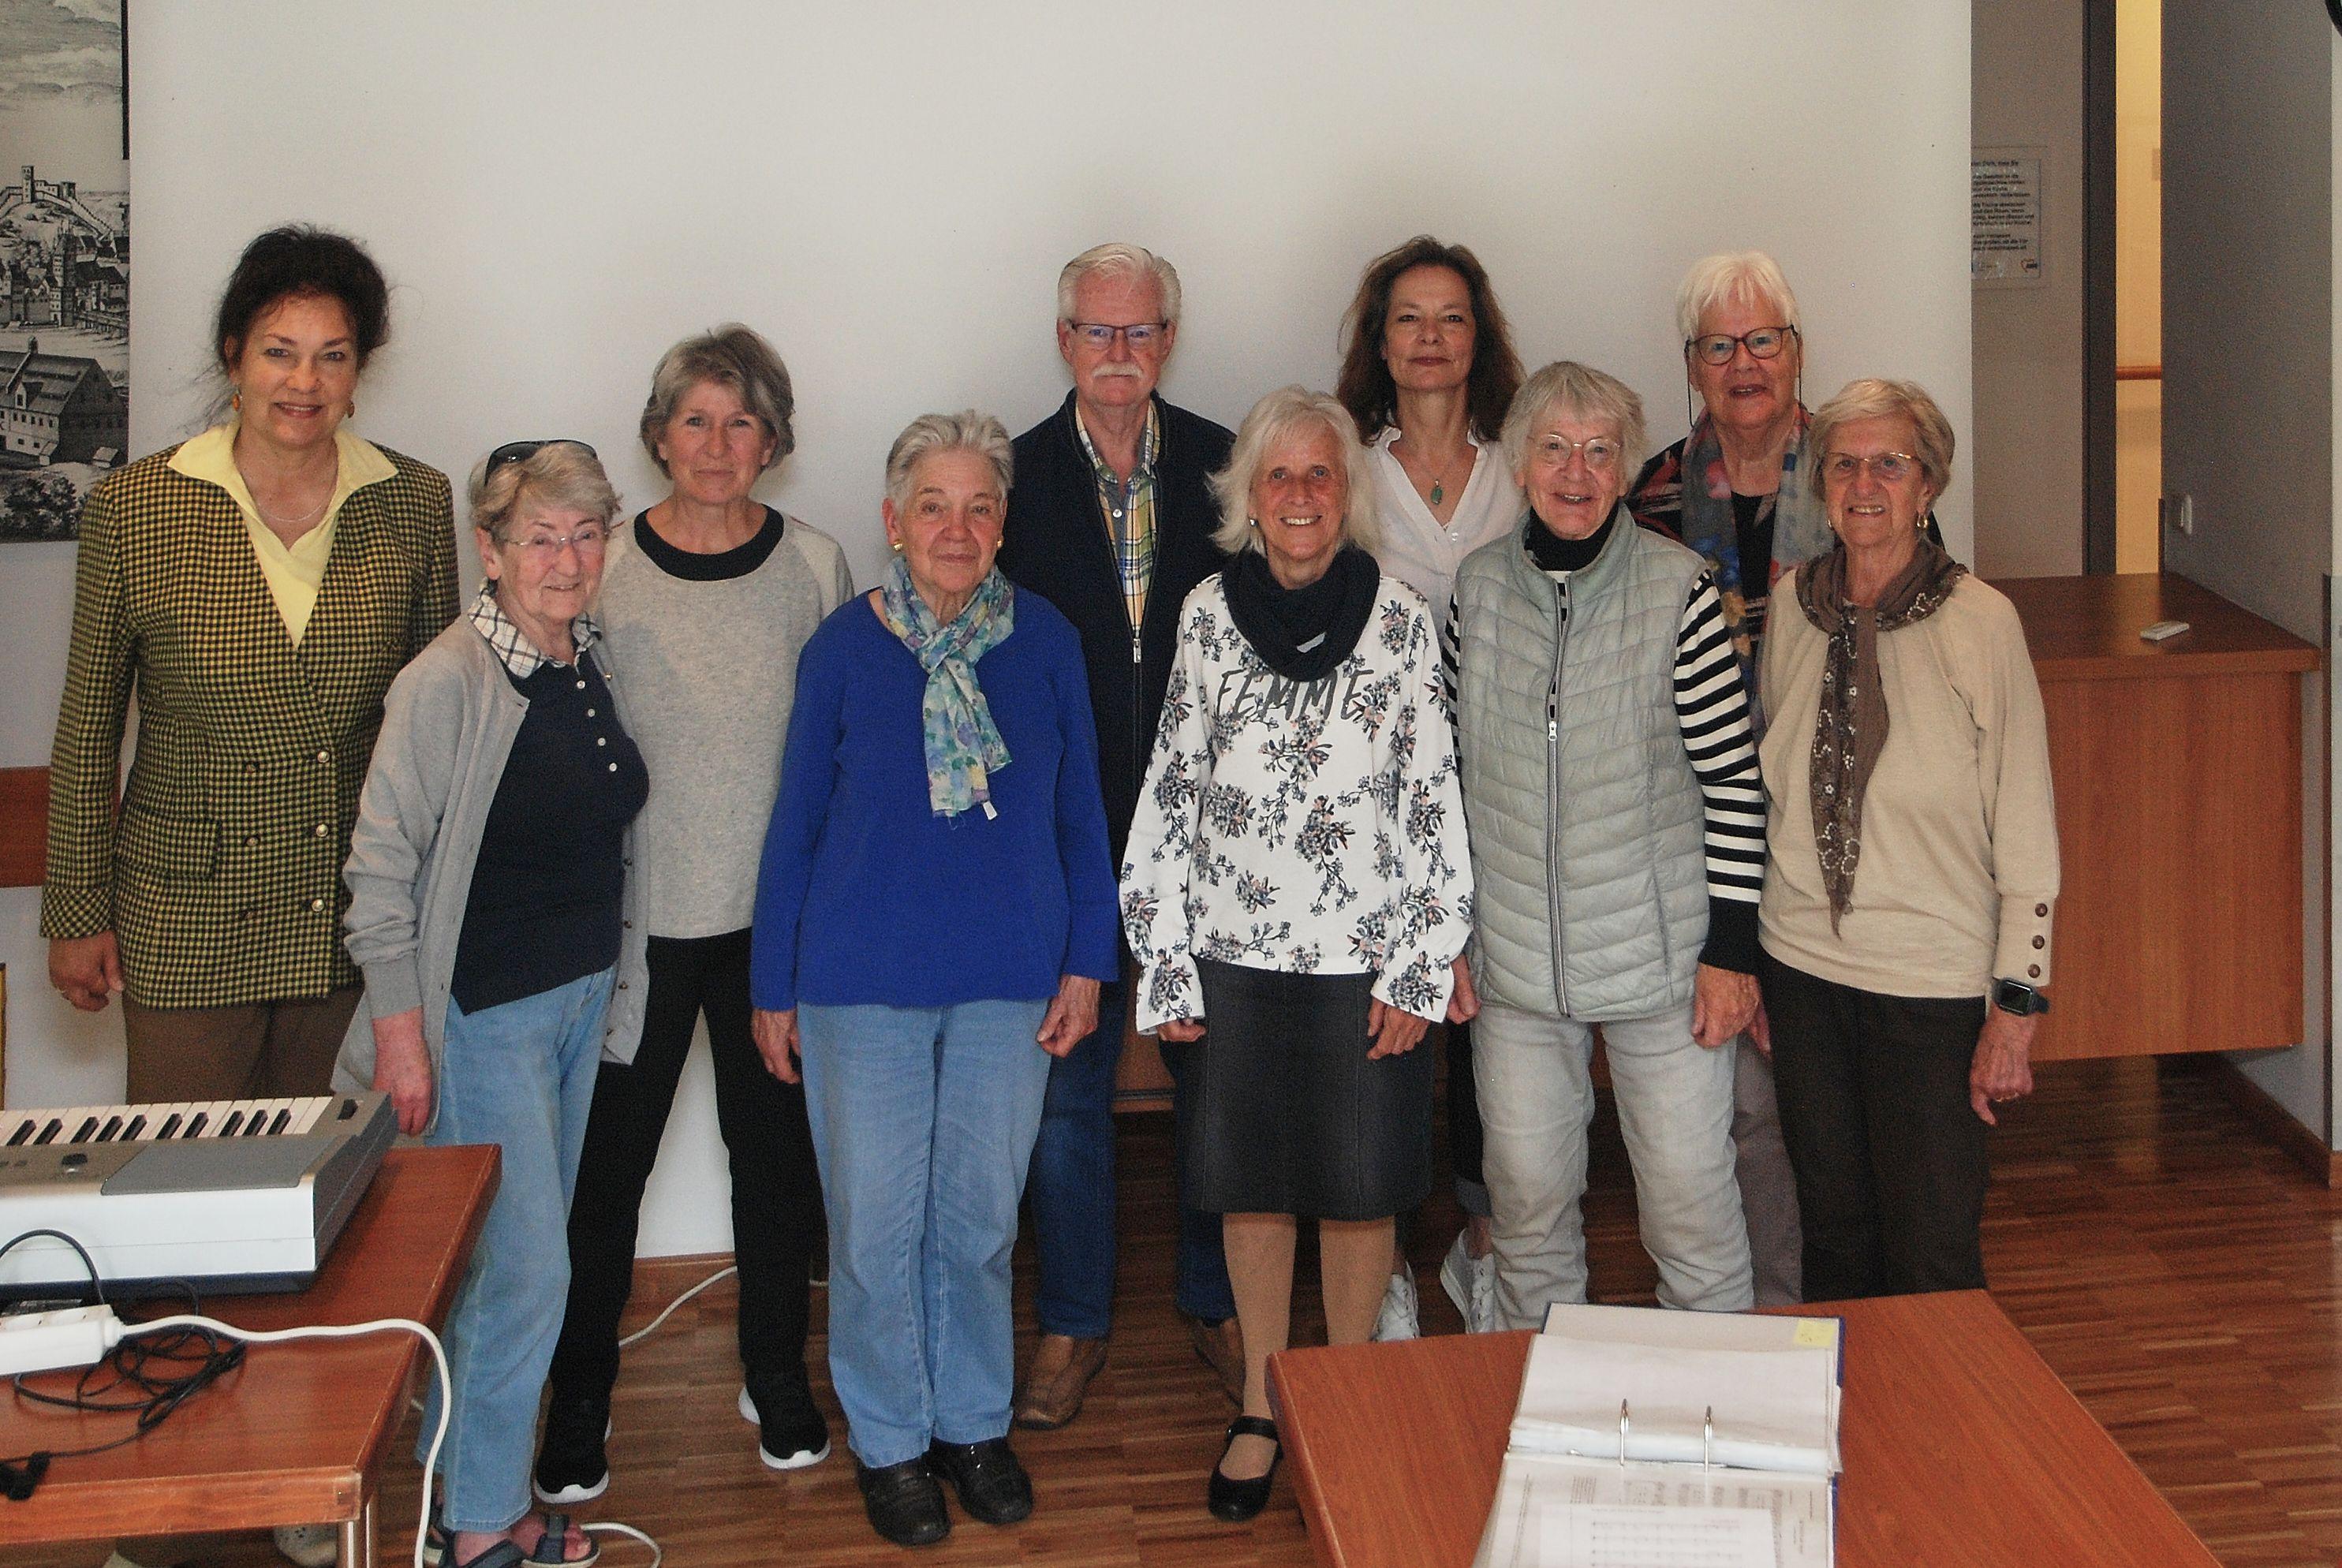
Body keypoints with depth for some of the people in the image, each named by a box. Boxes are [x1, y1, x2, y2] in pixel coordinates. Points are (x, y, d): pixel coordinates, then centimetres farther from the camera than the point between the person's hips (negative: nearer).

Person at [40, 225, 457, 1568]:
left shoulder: (415, 503, 1)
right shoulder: (136, 507, -4)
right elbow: (87, 725, 2)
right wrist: (76, 911, 3)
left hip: (357, 921, 2)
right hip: (190, 919, -2)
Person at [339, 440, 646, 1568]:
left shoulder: (592, 663, 5)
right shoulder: (448, 682, -17)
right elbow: (382, 864, -16)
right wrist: (398, 1031, -17)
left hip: (580, 998, 7)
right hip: (481, 1015, -7)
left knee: (514, 1260, 15)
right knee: (525, 1269, -5)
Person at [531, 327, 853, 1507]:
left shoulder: (817, 567, 1)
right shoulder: (604, 571, -3)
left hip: (776, 916, 1)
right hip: (637, 917, -1)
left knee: (777, 1150, 11)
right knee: (607, 1161, 4)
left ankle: (776, 1379, 29)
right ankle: (579, 1404, 20)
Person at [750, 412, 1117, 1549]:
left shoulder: (1045, 643, -1)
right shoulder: (844, 647, -5)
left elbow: (1079, 813, 7)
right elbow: (796, 823, 2)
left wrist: (1087, 960, 3)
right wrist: (772, 986, 3)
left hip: (1009, 983, 1)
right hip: (862, 984, -1)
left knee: (980, 1216, 12)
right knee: (876, 1224, 6)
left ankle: (974, 1421, 31)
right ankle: (889, 1440, 24)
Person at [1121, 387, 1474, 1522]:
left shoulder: (1399, 618, -3)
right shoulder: (1210, 614, 2)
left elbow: (1432, 798, -2)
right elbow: (1171, 791, 5)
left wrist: (1421, 966, -6)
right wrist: (1167, 961, 3)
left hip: (1362, 959, -1)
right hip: (1236, 955, 2)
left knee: (1358, 1191, 8)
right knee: (1249, 1186, 10)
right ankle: (1262, 1407, 27)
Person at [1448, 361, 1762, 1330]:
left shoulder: (1678, 590, -9)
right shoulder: (1478, 587, 2)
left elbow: (1735, 784, -7)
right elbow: (1455, 774, 9)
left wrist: (1730, 949, -9)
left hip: (1662, 957, -3)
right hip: (1513, 960, 3)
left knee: (1691, 1195, 4)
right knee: (1527, 1196, 12)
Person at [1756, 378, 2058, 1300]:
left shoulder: (1979, 622, -10)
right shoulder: (1792, 611, 3)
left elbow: (2028, 827, -10)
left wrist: (2017, 1003, -12)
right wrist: (1742, 958, 12)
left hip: (1935, 982, -4)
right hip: (1803, 968, 4)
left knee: (1931, 1259, 2)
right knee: (1833, 1233, 15)